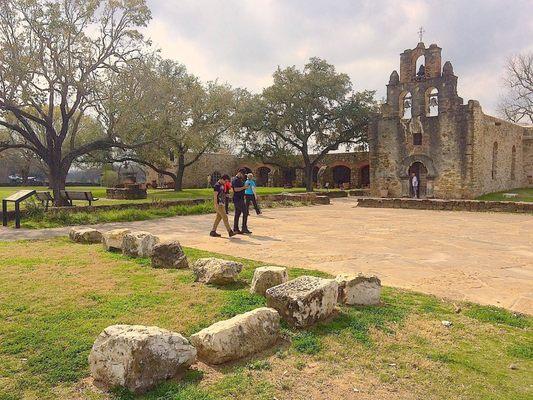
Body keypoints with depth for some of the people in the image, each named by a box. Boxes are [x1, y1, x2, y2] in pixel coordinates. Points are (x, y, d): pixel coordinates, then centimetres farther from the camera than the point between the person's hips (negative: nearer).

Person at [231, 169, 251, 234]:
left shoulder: (239, 179, 19)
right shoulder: (236, 180, -13)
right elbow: (236, 189, -22)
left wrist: (244, 187, 12)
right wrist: (243, 187, -17)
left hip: (239, 199, 11)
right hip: (238, 199, -11)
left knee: (237, 214, 10)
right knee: (245, 212, -10)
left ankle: (235, 229, 13)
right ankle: (244, 228, -8)